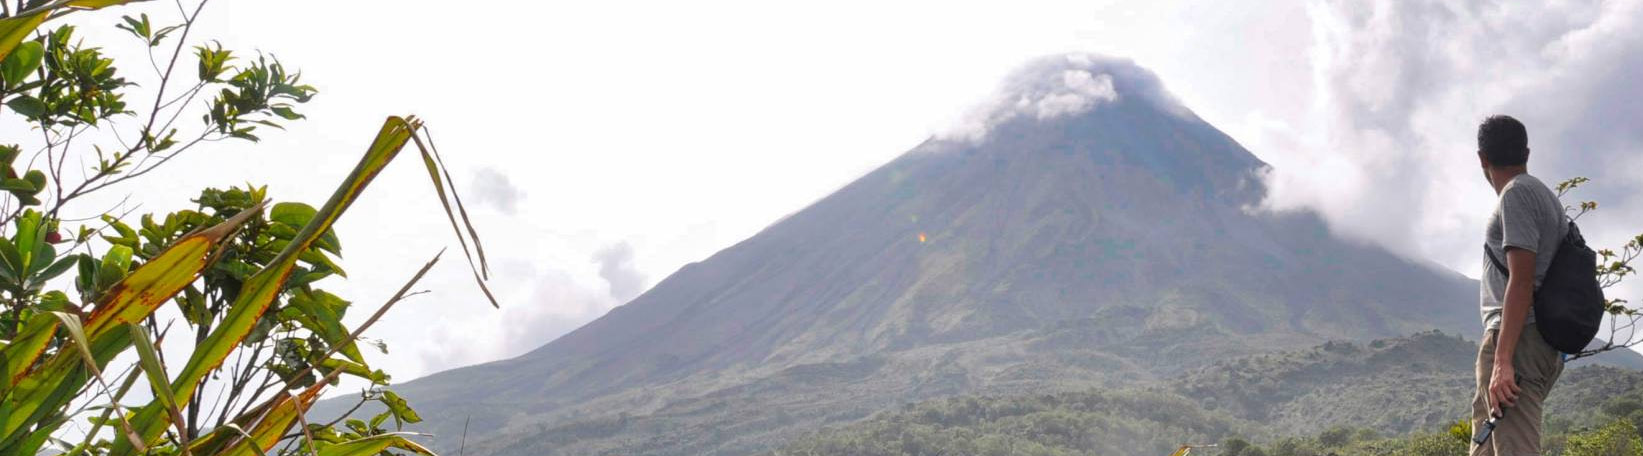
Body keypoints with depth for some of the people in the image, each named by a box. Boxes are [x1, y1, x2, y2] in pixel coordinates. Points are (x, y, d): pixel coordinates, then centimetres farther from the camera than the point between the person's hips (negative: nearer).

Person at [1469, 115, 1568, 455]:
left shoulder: (1516, 194, -7)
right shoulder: (1546, 196, 22)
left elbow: (1521, 281, -17)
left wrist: (1503, 360, -22)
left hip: (1517, 340, -10)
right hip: (1545, 344, 10)